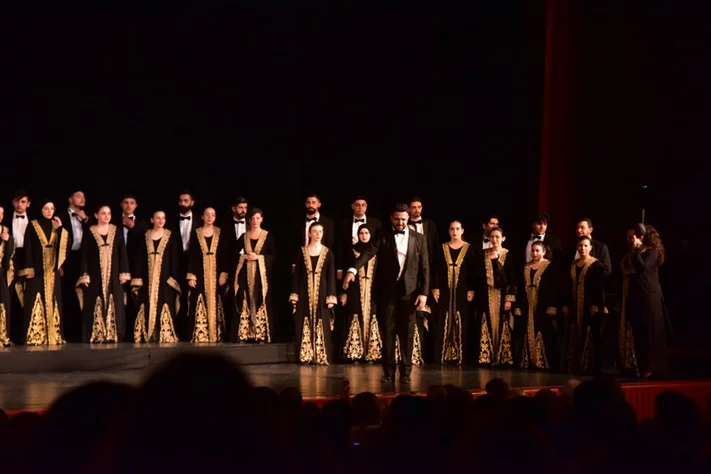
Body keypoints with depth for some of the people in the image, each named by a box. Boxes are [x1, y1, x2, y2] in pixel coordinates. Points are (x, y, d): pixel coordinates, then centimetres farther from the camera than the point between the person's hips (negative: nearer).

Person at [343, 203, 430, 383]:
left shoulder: (418, 238, 5)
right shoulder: (382, 236, 0)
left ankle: (405, 371, 9)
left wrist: (424, 292, -4)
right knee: (388, 331, 2)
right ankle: (388, 371, 8)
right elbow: (368, 252, -16)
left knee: (407, 332, 3)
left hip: (409, 290, 1)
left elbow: (424, 267, 4)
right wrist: (352, 270, -34)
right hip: (388, 290, -1)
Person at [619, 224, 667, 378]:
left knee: (647, 332, -5)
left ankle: (649, 367, -1)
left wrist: (636, 249, -15)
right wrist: (622, 299, 12)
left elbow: (642, 267, -24)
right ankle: (634, 366, 12)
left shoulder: (652, 251, -7)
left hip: (647, 297, -7)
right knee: (633, 333, 7)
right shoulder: (631, 254, 14)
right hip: (632, 297, 7)